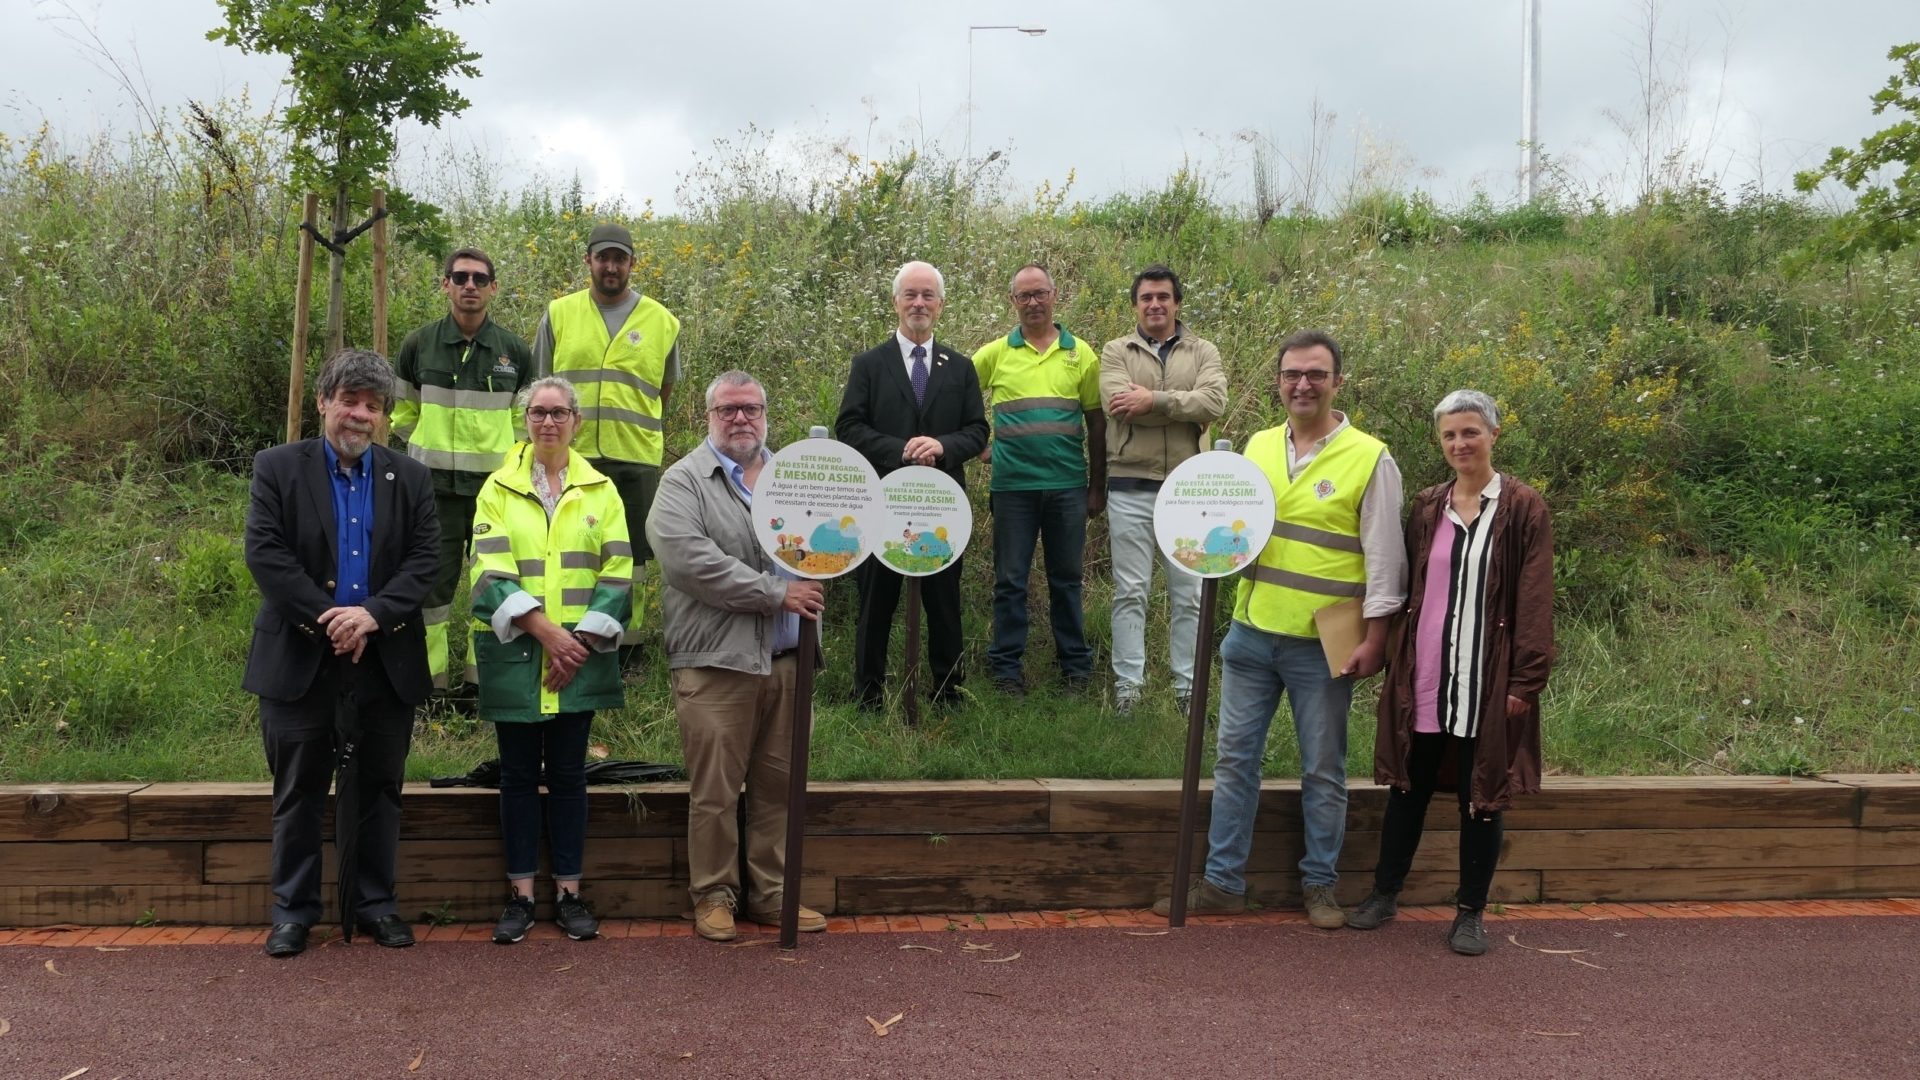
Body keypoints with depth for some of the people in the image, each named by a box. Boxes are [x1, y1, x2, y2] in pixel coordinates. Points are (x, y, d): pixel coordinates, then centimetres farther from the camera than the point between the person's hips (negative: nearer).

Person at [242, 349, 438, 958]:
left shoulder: (410, 480, 7)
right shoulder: (277, 469, 1)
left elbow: (424, 561, -2)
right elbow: (265, 555, -9)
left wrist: (372, 613, -17)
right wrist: (327, 621, -16)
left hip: (386, 662, 2)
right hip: (300, 660, -2)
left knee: (378, 788, 11)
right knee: (299, 791, 8)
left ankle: (374, 903, 22)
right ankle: (293, 909, 19)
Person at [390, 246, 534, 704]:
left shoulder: (514, 350, 2)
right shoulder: (418, 345, 0)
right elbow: (402, 411, 13)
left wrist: (500, 451, 9)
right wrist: (431, 447, 9)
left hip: (496, 485, 1)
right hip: (435, 486, -1)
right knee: (432, 581, 3)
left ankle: (482, 679, 18)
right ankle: (431, 680, 14)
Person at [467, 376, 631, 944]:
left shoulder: (600, 490, 8)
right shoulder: (498, 488, 4)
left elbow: (618, 571, 2)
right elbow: (490, 571, -6)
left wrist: (581, 638, -9)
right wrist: (545, 631, -16)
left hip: (578, 658, 1)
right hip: (515, 656, -1)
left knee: (568, 774, 6)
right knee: (519, 775, 5)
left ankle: (569, 892, 13)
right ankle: (521, 895, 12)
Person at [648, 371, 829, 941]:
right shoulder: (684, 482, 0)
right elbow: (689, 561, -15)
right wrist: (776, 594, -15)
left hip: (786, 658, 5)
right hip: (716, 660, -5)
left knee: (777, 785, 11)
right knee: (714, 791, 1)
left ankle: (772, 893, 22)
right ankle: (713, 895, 15)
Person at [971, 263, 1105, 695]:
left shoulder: (1080, 353, 5)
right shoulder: (996, 353, 3)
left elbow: (1096, 423, 7)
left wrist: (1098, 485, 5)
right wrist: (978, 443, 3)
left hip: (1068, 484, 1)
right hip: (1012, 483, 0)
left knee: (1067, 577, 9)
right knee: (1010, 579, 5)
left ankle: (1076, 663, 20)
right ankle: (1006, 665, 15)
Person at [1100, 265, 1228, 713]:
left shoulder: (1203, 352, 8)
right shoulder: (1116, 352, 5)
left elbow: (1214, 403, -11)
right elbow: (1117, 405, -14)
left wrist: (1154, 399, -16)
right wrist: (1183, 406, -11)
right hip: (1130, 487, -1)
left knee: (1189, 593, 7)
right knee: (1130, 592, 4)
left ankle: (1188, 686, 17)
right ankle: (1128, 683, 12)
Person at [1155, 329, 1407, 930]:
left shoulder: (1369, 459, -6)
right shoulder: (1258, 447, 8)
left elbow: (1384, 558, -6)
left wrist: (1374, 639, -10)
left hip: (1323, 645, -4)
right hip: (1251, 633, 4)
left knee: (1323, 770, 8)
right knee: (1234, 757, 8)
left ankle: (1319, 886, 23)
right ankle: (1222, 884, 17)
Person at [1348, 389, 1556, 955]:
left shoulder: (1523, 507, -4)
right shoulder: (1426, 508, 8)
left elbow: (1535, 600, -7)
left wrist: (1525, 680, -12)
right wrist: (1395, 662, 8)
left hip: (1487, 678, -3)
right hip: (1422, 675, 4)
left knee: (1481, 796, 6)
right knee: (1408, 787, 13)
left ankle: (1471, 912, 19)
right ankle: (1385, 892, 27)